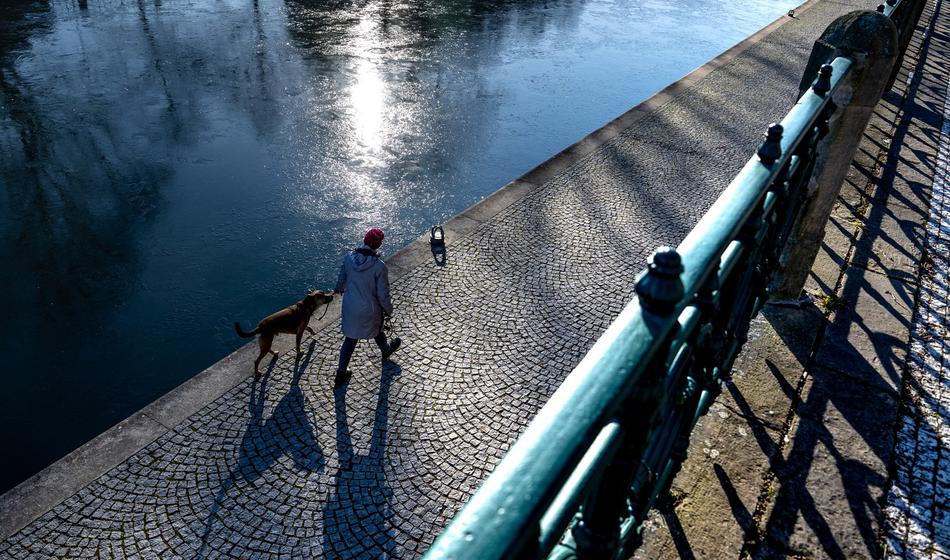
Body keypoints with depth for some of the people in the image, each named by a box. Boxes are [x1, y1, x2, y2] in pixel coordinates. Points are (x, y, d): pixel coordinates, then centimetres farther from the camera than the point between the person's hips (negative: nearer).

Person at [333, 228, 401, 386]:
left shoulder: (349, 258, -13)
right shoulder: (379, 266, -27)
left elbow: (342, 278, 6)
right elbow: (383, 294, -19)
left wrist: (339, 288, 29)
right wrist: (388, 310, 0)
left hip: (350, 307, 3)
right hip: (370, 310, -3)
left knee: (350, 338, 19)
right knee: (377, 331, 28)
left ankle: (341, 373, 26)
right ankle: (386, 350, 58)